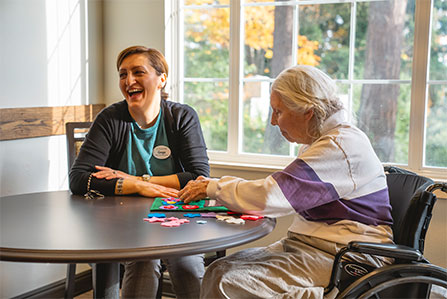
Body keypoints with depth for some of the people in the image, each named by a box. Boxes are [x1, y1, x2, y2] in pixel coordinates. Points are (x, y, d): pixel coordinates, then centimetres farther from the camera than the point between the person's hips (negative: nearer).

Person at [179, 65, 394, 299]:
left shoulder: (340, 147, -19)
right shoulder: (322, 141, 15)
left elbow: (268, 197, -23)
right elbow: (276, 191, 18)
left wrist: (213, 187, -7)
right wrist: (213, 187, 8)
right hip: (308, 243, 10)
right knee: (217, 271, -6)